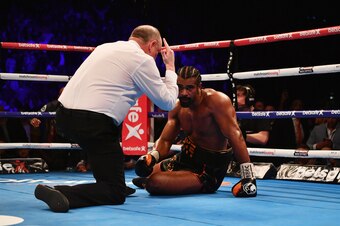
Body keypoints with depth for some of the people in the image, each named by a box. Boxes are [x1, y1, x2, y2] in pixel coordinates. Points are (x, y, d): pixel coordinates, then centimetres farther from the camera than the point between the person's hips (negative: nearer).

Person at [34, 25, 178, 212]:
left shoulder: (106, 47, 20)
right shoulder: (142, 59, -2)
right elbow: (168, 102, 5)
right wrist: (170, 67, 19)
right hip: (92, 122, -9)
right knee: (115, 194, -3)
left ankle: (117, 185, 38)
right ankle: (59, 194, -23)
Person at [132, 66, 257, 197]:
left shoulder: (217, 101, -23)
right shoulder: (178, 107, 0)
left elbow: (235, 136, -30)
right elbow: (165, 140, 2)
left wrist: (248, 178, -36)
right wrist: (152, 157, -21)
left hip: (210, 168, -7)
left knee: (154, 183, -20)